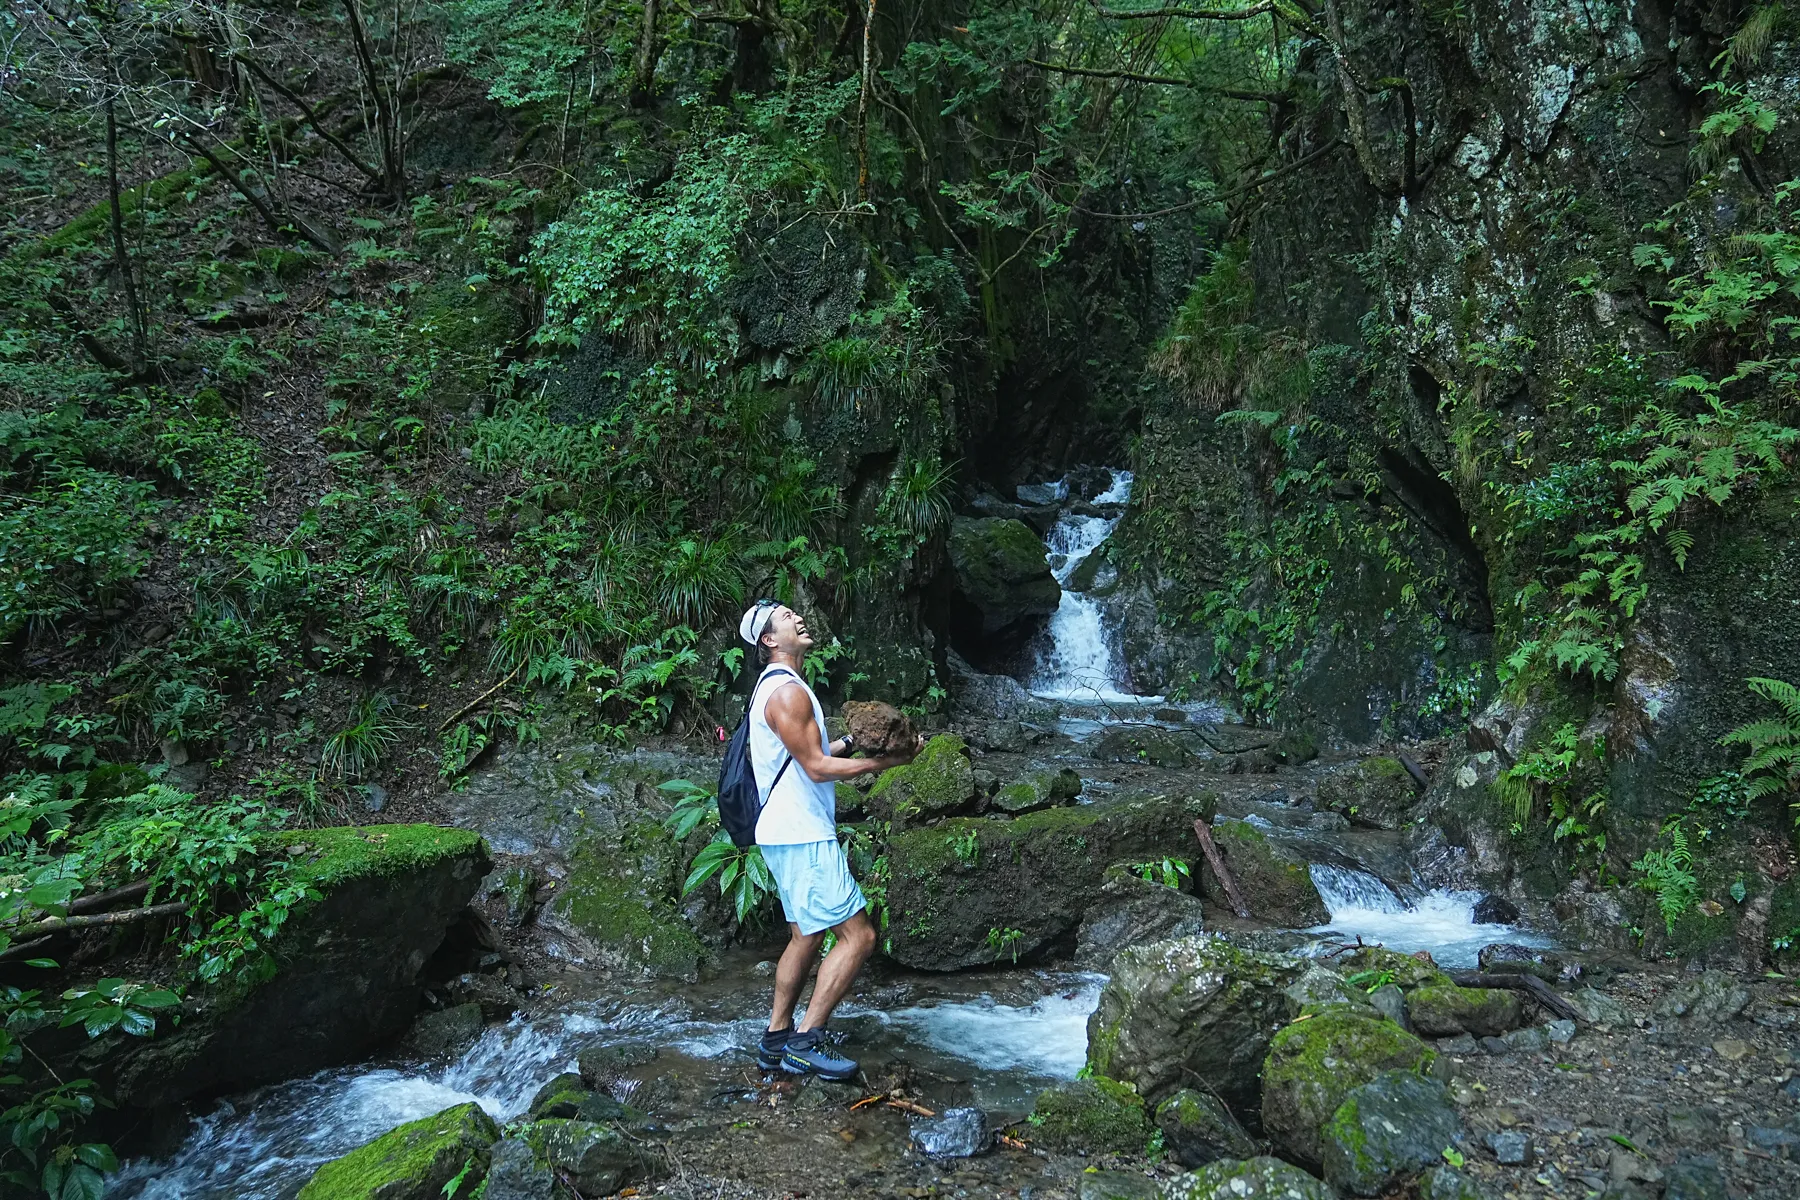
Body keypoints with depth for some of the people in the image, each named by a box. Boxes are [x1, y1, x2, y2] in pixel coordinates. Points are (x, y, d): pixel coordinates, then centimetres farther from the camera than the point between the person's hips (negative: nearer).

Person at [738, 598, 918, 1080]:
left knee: (807, 935, 17)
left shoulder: (774, 687, 17)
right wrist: (888, 760, -14)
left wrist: (850, 742, 13)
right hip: (801, 836, -11)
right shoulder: (787, 691, -17)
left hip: (789, 833, 11)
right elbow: (817, 768, -19)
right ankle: (806, 1041, -5)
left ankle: (776, 1040, 22)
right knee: (858, 934, -9)